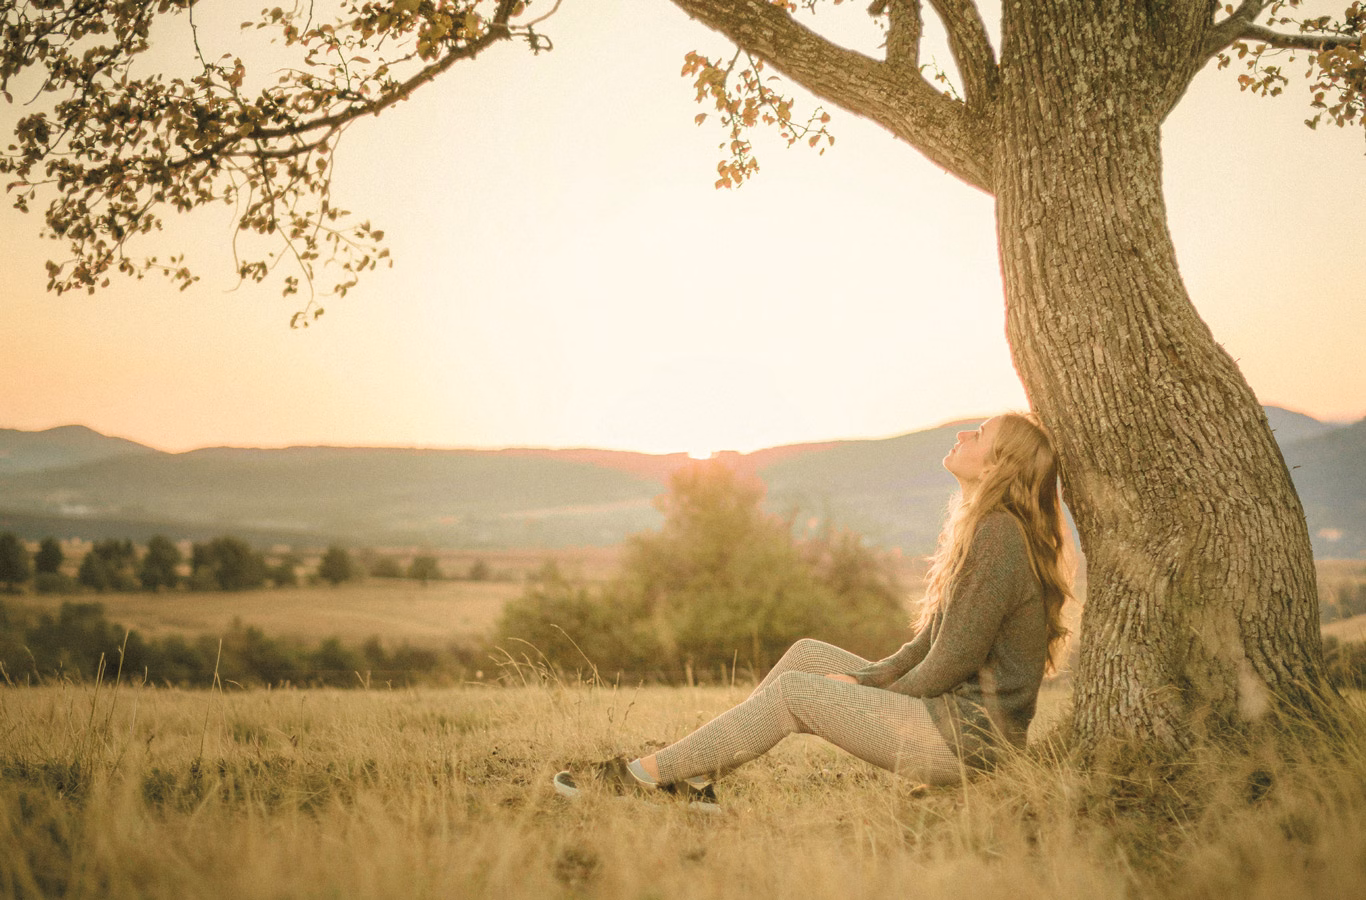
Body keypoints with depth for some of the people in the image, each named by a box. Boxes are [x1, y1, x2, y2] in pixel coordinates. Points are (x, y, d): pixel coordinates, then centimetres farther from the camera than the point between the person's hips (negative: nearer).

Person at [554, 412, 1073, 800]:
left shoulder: (999, 537, -18)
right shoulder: (983, 529, 15)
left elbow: (955, 659, -20)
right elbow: (931, 642, 16)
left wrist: (878, 697, -5)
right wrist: (865, 680, 5)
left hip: (971, 735, -10)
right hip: (958, 711, 10)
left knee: (792, 692, -10)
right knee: (806, 655, 8)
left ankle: (642, 776, -2)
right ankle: (697, 775, 6)